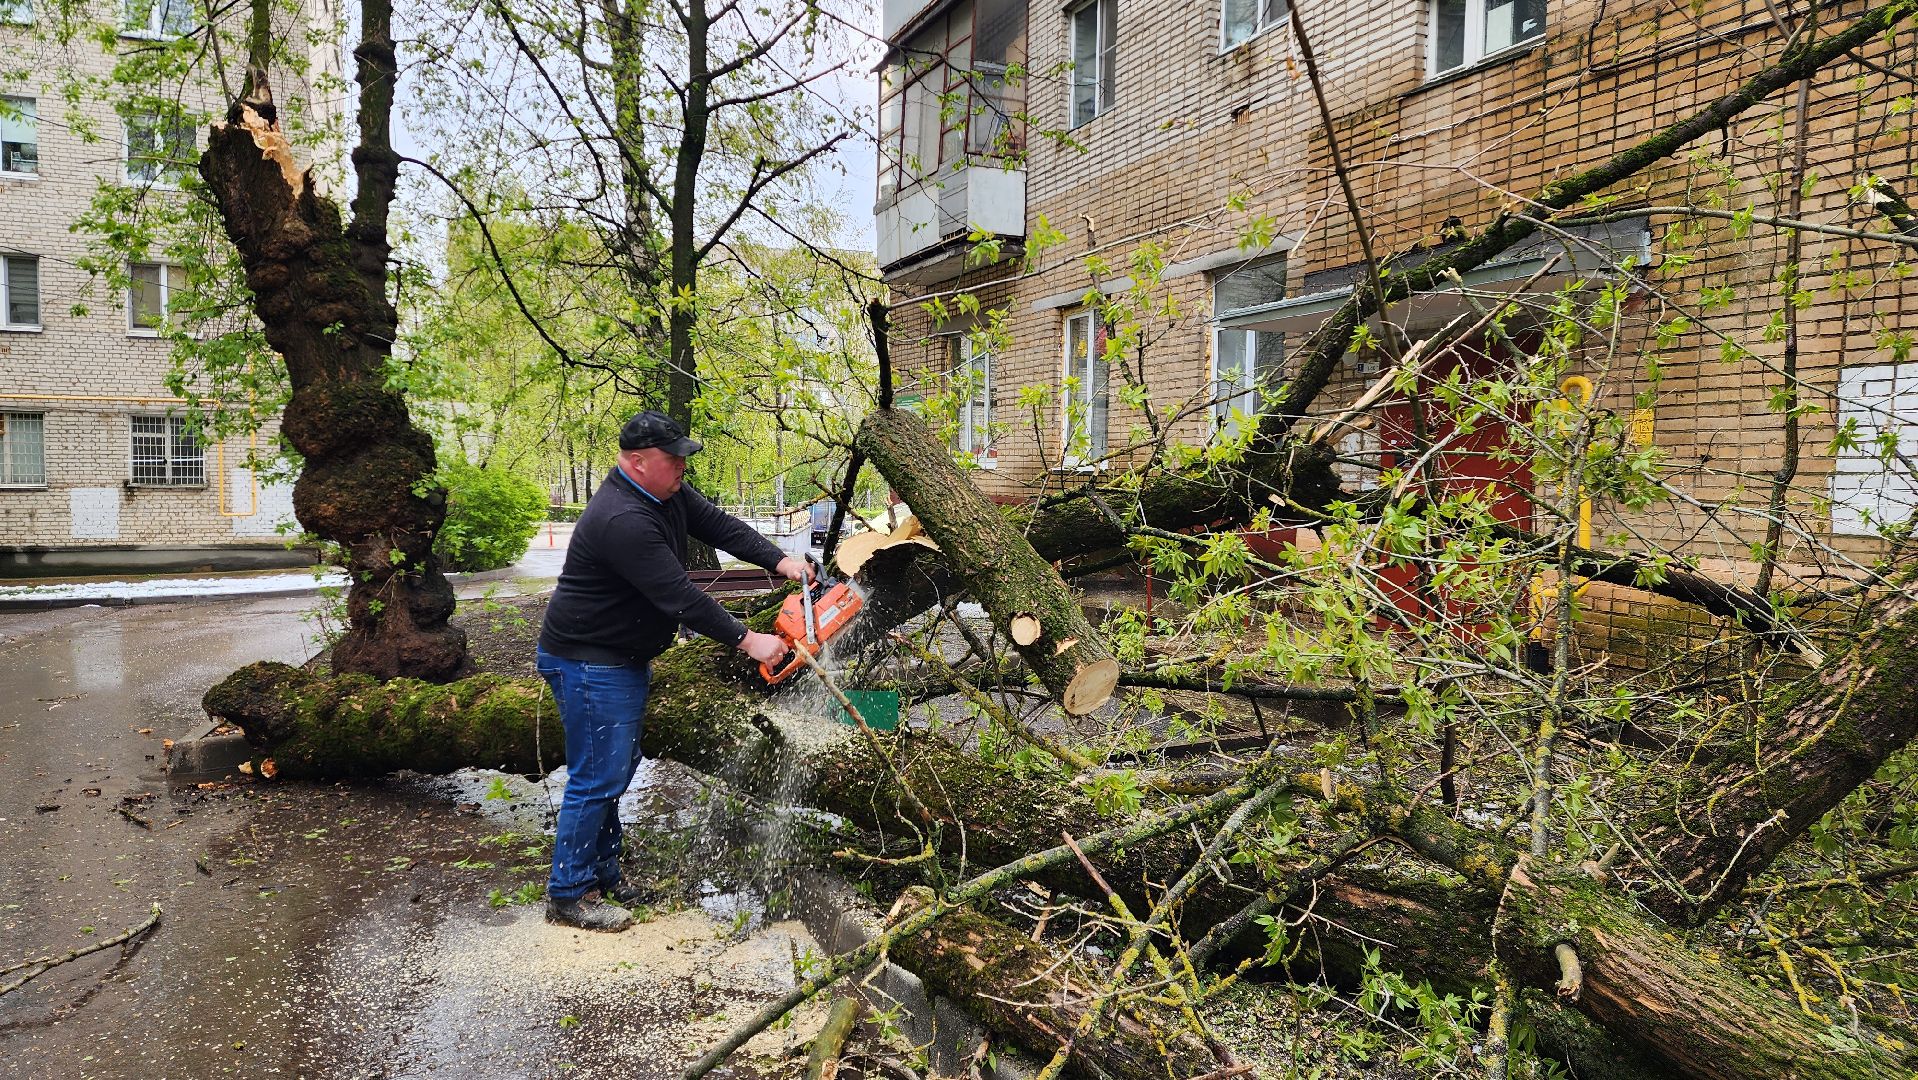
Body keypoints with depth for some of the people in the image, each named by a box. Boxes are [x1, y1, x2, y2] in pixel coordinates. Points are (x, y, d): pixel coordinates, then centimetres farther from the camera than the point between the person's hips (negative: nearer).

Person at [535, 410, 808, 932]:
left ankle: (603, 874, 29)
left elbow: (719, 525, 1)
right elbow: (678, 595, -31)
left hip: (625, 658, 10)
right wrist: (746, 639, -27)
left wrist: (780, 561, -13)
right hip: (588, 663, -10)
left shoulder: (668, 493, 0)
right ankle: (568, 894, 9)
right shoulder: (622, 519, -30)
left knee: (617, 769, 17)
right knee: (599, 777, -4)